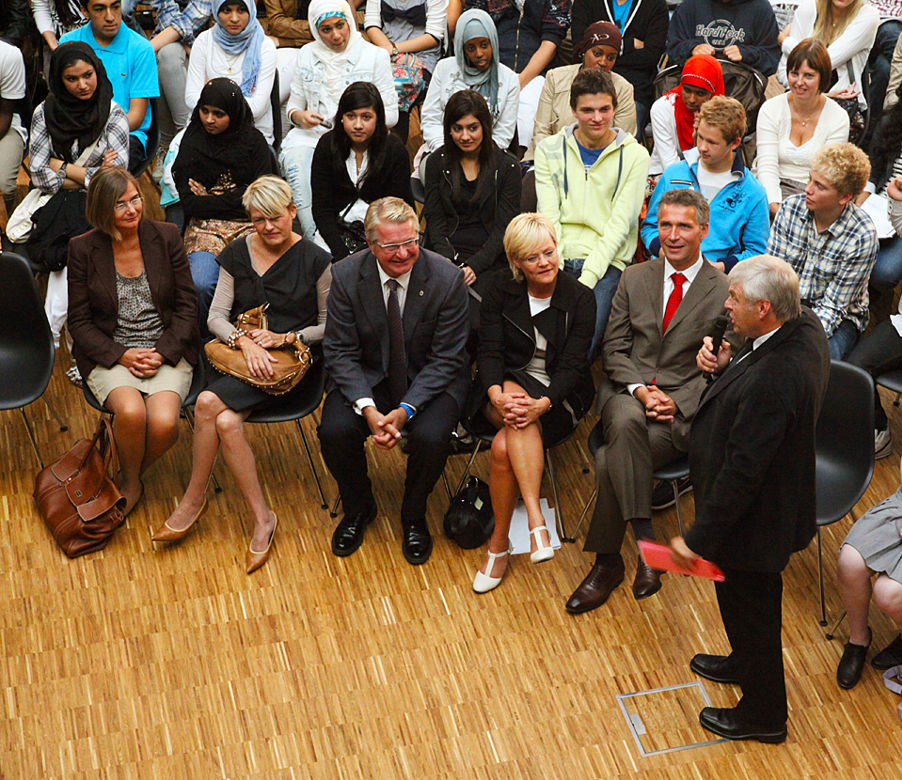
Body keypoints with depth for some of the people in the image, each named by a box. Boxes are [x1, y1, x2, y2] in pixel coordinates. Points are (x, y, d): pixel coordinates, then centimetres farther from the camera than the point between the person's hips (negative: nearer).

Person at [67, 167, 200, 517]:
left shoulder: (166, 236, 0)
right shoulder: (83, 249, -2)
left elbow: (187, 307, 3)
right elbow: (79, 321, 2)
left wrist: (162, 353, -11)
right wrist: (121, 355, -13)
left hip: (167, 352, 1)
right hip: (110, 354, -1)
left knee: (164, 422, -28)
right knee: (131, 411, -32)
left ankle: (129, 477, 6)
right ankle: (131, 484, -1)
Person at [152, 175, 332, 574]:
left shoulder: (315, 260, -2)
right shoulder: (238, 254, 8)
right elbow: (216, 317, 5)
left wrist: (286, 337, -10)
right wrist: (244, 341, -14)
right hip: (241, 356, 4)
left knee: (208, 403, -28)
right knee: (226, 423, -29)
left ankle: (193, 500, -11)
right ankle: (262, 518, -17)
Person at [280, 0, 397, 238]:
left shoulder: (375, 55, 4)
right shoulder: (307, 54, 15)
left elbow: (390, 114, 3)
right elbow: (293, 104, 19)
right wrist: (299, 116, -5)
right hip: (312, 134, 3)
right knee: (294, 160, -31)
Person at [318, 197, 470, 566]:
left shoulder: (447, 278, -17)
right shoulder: (346, 276, -12)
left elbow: (446, 359, -13)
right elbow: (340, 352, -9)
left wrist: (406, 409, -26)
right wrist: (368, 408, -25)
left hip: (429, 380, -1)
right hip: (366, 378, 2)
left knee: (431, 436, -29)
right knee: (334, 430, -24)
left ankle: (413, 517, 3)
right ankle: (358, 508, 8)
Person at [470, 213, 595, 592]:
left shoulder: (580, 299, -4)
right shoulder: (500, 295, 3)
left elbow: (573, 365, -11)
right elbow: (489, 352, -7)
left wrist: (542, 404, -30)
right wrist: (497, 395, -28)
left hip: (560, 398, -1)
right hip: (507, 387, 1)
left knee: (504, 447, -31)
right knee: (516, 414, -37)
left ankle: (499, 542, -21)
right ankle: (536, 521, -42)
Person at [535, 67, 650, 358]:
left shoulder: (635, 155, 5)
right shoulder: (550, 149, 11)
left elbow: (619, 223, -2)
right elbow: (549, 215, 3)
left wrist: (587, 278, -14)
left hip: (606, 263, -1)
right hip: (558, 259, 2)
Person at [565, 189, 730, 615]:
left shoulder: (724, 292, 3)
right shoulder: (634, 278, 14)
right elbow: (615, 347, 9)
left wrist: (676, 403, -14)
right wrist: (640, 389, -10)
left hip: (685, 406, -2)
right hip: (627, 392, 2)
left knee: (611, 460, -27)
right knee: (626, 424, -35)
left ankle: (607, 562, -11)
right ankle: (647, 543, -31)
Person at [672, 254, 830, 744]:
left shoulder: (772, 381, -38)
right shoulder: (805, 326, -10)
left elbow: (743, 472, -32)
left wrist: (699, 538, -23)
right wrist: (725, 367, -13)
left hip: (753, 515, -9)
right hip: (781, 498, 9)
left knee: (748, 605, 15)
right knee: (753, 599, 32)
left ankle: (763, 713, 38)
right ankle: (746, 665, 58)